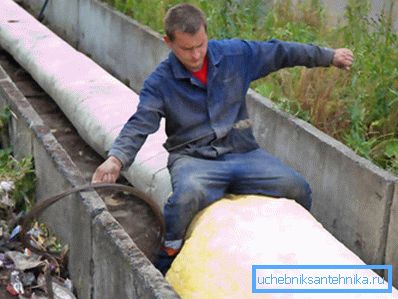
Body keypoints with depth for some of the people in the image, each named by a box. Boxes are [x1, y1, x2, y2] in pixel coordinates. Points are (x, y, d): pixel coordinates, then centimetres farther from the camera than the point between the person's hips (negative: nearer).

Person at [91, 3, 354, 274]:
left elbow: (280, 52, 15)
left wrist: (329, 56, 22)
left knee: (298, 189, -17)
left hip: (242, 151, 4)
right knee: (189, 194, -39)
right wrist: (117, 158, -31)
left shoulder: (236, 54, 3)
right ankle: (160, 265, -16)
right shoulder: (160, 82, -4)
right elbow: (140, 125, -12)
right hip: (193, 158, -3)